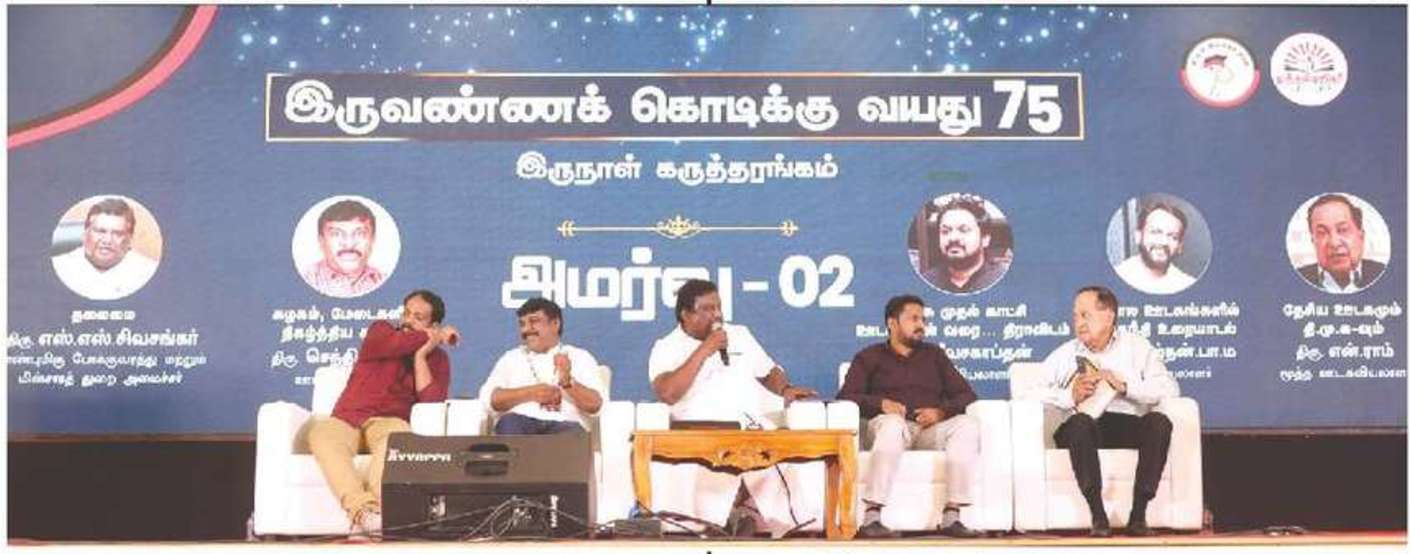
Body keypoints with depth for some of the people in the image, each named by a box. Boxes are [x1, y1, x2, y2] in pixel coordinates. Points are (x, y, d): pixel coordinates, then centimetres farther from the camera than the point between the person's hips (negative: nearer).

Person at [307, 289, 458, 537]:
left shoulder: (437, 358, 14)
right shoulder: (381, 330, 14)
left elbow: (431, 400, -4)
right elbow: (393, 344, -12)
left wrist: (421, 354, -2)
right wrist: (433, 336, 0)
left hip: (388, 422, 0)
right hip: (346, 419, 1)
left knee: (399, 436, -37)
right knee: (321, 434, -33)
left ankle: (374, 507, -55)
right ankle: (363, 509, -51)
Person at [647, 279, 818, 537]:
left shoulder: (739, 334, 22)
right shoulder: (667, 348, 6)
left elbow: (769, 372, 29)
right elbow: (668, 394, -11)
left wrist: (785, 389, 6)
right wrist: (704, 350, -9)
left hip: (755, 426, 4)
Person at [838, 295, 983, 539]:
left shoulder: (934, 354, 26)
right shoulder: (870, 357, 17)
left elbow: (966, 394, 17)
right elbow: (846, 397, 4)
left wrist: (942, 411, -5)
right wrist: (881, 403, -15)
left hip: (930, 429, 3)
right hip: (889, 425, -3)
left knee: (967, 424, -27)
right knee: (893, 423, -39)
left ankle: (951, 516, -34)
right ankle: (871, 517, -44)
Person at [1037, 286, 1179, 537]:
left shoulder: (1136, 347, 16)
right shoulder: (1064, 354, 18)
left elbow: (1169, 388, 1)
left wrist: (1124, 386, -12)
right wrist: (1070, 395, -12)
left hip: (1128, 425, 1)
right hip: (1083, 430, 0)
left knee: (1159, 421, -31)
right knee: (1080, 422, -35)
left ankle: (1138, 515, -30)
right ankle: (1098, 516, -35)